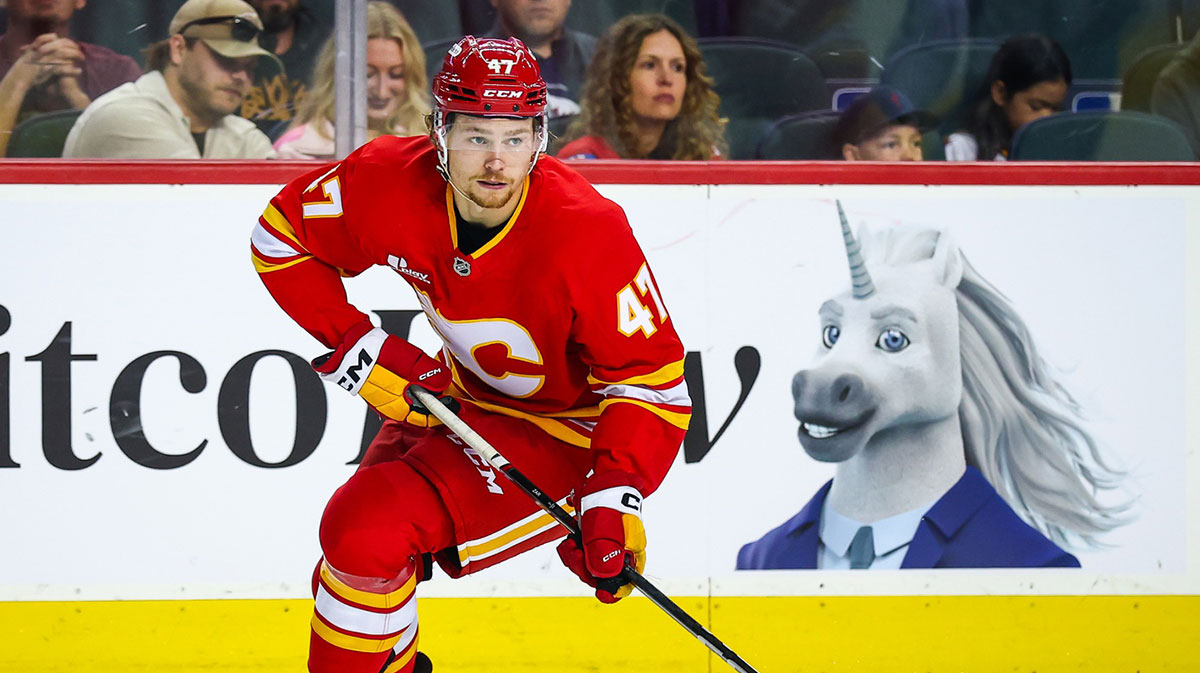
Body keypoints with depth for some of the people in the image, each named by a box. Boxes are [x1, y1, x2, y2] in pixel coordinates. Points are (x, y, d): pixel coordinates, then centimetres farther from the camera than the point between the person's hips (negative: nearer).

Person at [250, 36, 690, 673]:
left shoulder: (586, 234, -31)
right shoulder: (392, 183, -19)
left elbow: (650, 377, -23)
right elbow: (282, 236, -1)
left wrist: (613, 499, -35)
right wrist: (358, 345, -10)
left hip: (565, 429, -6)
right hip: (460, 397, 6)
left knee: (369, 531, -20)